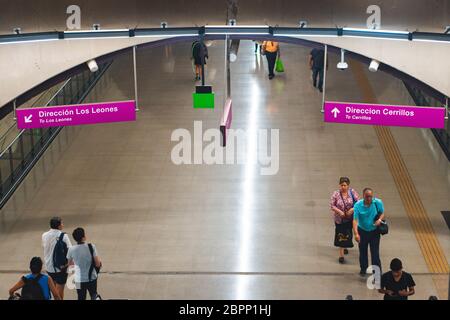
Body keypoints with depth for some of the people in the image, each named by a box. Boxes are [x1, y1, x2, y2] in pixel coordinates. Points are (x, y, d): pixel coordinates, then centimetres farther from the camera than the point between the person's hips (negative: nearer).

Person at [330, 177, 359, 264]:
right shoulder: (335, 194, -12)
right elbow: (332, 205, -10)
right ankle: (341, 255, 2)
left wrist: (353, 209, -21)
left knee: (348, 233, 17)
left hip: (350, 218, 2)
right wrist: (339, 211, -24)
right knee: (341, 235, -3)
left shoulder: (353, 192, -8)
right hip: (339, 218, -2)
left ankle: (344, 247, 46)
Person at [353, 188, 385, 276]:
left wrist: (379, 220, -20)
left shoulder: (378, 203, -13)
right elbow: (355, 220, -25)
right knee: (363, 252, 16)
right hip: (362, 231, 1)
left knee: (375, 253, -3)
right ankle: (363, 269, 37)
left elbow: (382, 213, 4)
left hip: (374, 231, 0)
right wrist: (356, 234, -36)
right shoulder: (358, 205, -19)